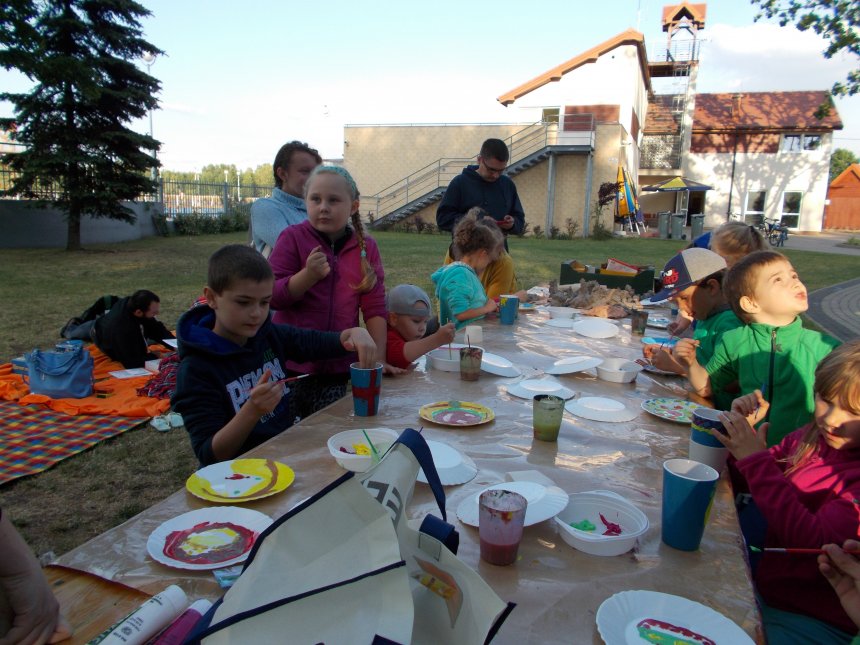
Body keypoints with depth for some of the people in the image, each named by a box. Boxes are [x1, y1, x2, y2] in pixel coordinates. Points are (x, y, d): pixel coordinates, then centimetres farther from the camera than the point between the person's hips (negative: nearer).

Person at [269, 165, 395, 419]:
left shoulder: (366, 247, 3)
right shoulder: (292, 238, -3)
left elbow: (375, 309, 3)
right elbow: (272, 297, -6)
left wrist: (379, 360, -3)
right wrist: (308, 275, -22)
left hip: (341, 368, 2)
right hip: (292, 367, -1)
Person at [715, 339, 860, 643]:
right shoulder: (810, 438, -1)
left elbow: (816, 542, -29)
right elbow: (744, 481, 10)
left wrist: (756, 459, -28)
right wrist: (743, 430, -8)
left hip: (812, 620, -6)